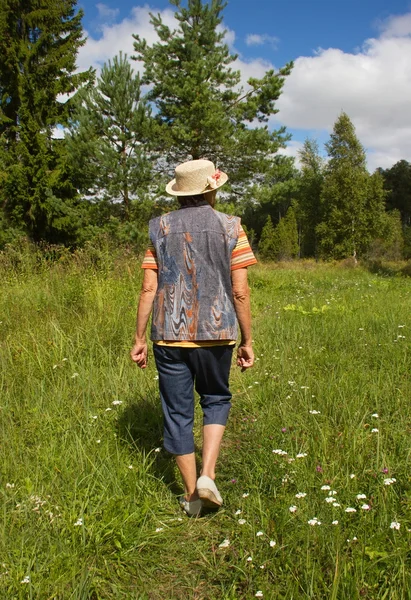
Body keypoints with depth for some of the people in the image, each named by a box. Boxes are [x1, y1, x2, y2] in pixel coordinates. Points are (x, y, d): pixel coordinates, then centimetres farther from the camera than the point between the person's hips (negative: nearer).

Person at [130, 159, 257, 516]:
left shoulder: (160, 228, 3)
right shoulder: (230, 227, -2)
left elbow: (149, 289, -1)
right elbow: (240, 291, -5)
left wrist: (139, 338, 6)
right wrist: (247, 341, 3)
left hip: (169, 336, 1)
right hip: (215, 334, -1)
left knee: (178, 412, 11)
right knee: (216, 400, 21)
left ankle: (191, 495, 20)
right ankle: (207, 475, 6)